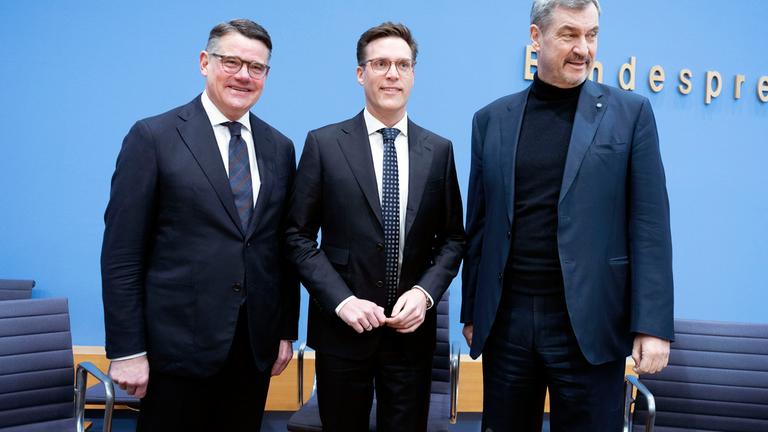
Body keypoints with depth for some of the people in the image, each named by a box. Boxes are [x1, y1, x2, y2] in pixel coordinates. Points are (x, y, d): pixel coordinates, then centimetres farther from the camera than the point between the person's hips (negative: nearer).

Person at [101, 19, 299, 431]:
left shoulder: (279, 148, 8)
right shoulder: (153, 137, -6)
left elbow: (284, 248, 11)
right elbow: (121, 253, -8)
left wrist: (286, 330, 9)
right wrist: (126, 350, -10)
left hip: (257, 346, 4)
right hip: (178, 345, -4)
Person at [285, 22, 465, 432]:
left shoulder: (438, 150, 4)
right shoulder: (324, 144, -3)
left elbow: (452, 238, 6)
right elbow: (298, 235, -4)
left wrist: (424, 292, -10)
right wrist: (341, 300, -13)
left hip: (412, 329, 2)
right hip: (342, 328, -1)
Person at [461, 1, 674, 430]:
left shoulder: (630, 113, 0)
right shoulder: (492, 119, 6)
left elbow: (649, 225, -3)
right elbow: (479, 224, 9)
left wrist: (653, 324, -9)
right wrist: (471, 311, 10)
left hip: (589, 322, -2)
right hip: (506, 320, 2)